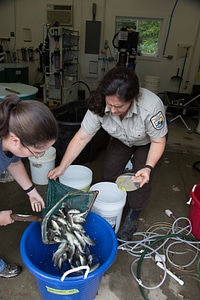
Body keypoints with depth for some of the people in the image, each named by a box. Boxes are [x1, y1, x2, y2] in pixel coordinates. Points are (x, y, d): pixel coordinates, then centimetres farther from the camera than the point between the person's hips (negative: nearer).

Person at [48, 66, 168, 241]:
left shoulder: (151, 107, -42)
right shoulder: (99, 107, -33)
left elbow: (158, 141, -26)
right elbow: (81, 138, -26)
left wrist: (148, 167, -39)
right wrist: (62, 167, -26)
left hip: (148, 141, -2)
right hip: (122, 139, 3)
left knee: (141, 181, -7)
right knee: (109, 175, 1)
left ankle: (132, 219, 19)